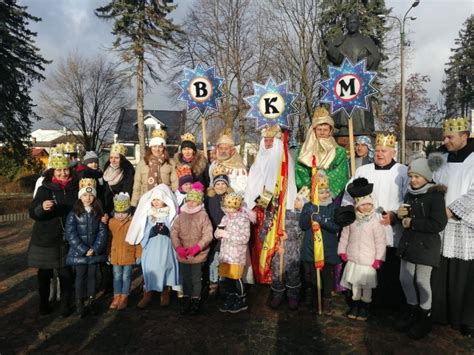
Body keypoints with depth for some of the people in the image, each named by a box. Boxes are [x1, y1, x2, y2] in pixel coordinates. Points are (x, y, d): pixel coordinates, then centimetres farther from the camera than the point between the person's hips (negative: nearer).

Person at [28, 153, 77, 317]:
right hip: (45, 239, -1)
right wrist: (42, 207, -34)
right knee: (44, 273, 11)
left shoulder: (75, 188, 0)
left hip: (66, 239, 1)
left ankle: (65, 304, 20)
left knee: (66, 274, 5)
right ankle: (44, 303, 28)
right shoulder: (44, 188, -6)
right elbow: (33, 213, -12)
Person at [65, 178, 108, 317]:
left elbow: (102, 231, -2)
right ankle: (79, 303, 18)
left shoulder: (98, 213, 1)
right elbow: (70, 234, -12)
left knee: (92, 275, 11)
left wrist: (95, 249, -12)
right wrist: (84, 250, -16)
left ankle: (91, 301, 24)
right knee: (80, 276, 6)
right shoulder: (74, 213, -7)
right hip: (79, 252, -2)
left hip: (95, 251, 2)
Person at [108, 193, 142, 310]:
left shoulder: (133, 222, -11)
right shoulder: (111, 222, 1)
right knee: (117, 276, 12)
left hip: (128, 254, -3)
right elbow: (109, 238, 8)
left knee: (126, 277, 8)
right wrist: (109, 253, 10)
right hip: (115, 254, 3)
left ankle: (124, 298, 20)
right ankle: (117, 298, 22)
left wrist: (138, 254, -5)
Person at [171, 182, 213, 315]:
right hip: (183, 254, 3)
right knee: (185, 278, 15)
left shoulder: (203, 215, -8)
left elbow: (208, 235, -14)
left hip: (198, 255, -3)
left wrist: (196, 247, -23)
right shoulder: (181, 215, 2)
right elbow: (174, 232, -2)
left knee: (196, 278, 7)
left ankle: (195, 301, 23)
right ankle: (186, 300, 30)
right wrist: (178, 247, -16)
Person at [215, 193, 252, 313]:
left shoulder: (243, 219, -10)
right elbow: (217, 234, 13)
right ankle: (229, 299, 28)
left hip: (237, 254, -6)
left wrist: (227, 235, -20)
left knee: (236, 277, 0)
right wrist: (218, 233, -11)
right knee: (227, 276, 11)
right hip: (225, 253, 6)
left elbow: (245, 238, -18)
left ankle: (242, 301, 18)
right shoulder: (225, 218, 9)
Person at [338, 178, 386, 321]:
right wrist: (342, 251, 6)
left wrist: (379, 258, -11)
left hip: (368, 261, -3)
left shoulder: (375, 221, -12)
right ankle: (355, 305, 32)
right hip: (353, 259, 3)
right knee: (354, 284, 15)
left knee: (367, 286, 10)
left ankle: (365, 307, 28)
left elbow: (380, 241, -10)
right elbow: (344, 236, 6)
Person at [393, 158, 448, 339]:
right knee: (405, 278, 11)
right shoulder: (410, 194, 8)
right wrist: (400, 215, -3)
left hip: (426, 245, -6)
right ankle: (412, 308, 33)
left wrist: (412, 223, -19)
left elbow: (438, 224, -22)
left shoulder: (435, 195, -13)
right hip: (408, 242, 6)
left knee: (422, 281, 4)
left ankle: (426, 316, 25)